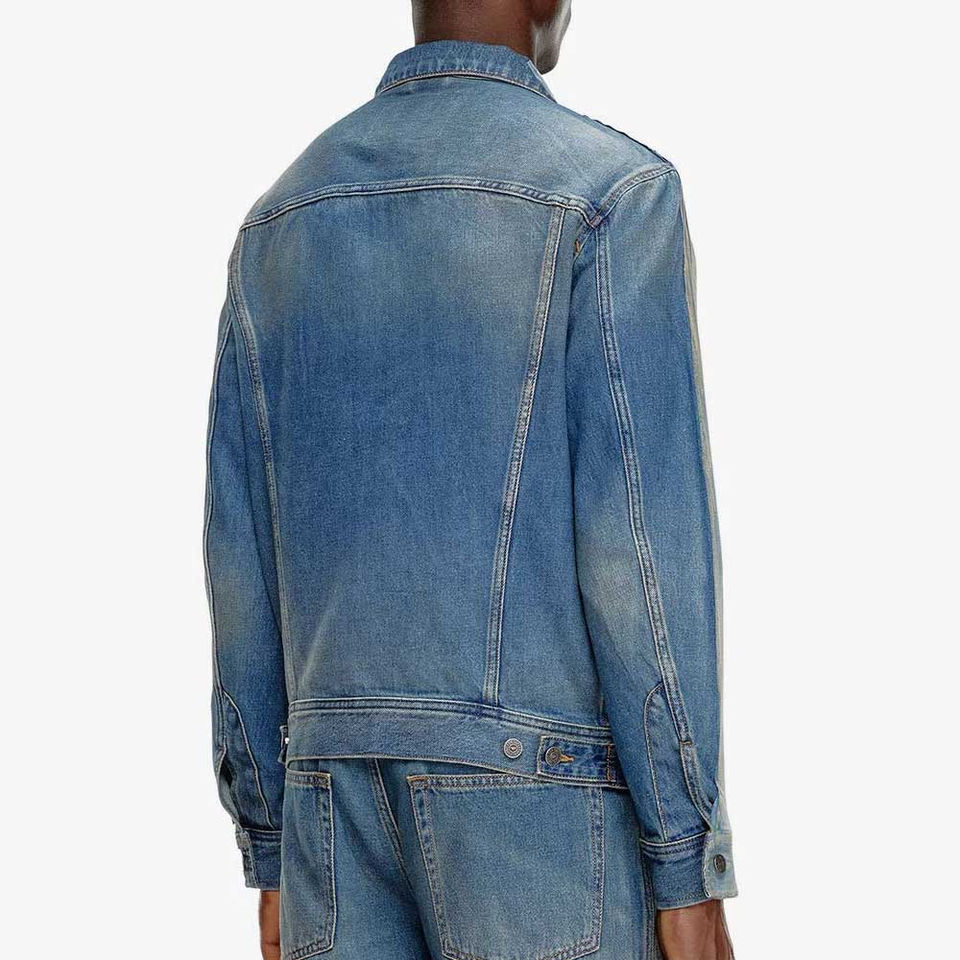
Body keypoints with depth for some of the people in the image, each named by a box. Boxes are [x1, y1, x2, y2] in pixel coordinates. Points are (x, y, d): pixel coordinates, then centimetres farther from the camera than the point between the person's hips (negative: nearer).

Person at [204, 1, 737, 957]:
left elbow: (246, 561, 9)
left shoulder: (282, 225, 12)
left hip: (350, 794, 6)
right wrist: (691, 868, -10)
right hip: (543, 791, -5)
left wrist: (273, 854, 15)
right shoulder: (611, 189, -7)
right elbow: (642, 538, -15)